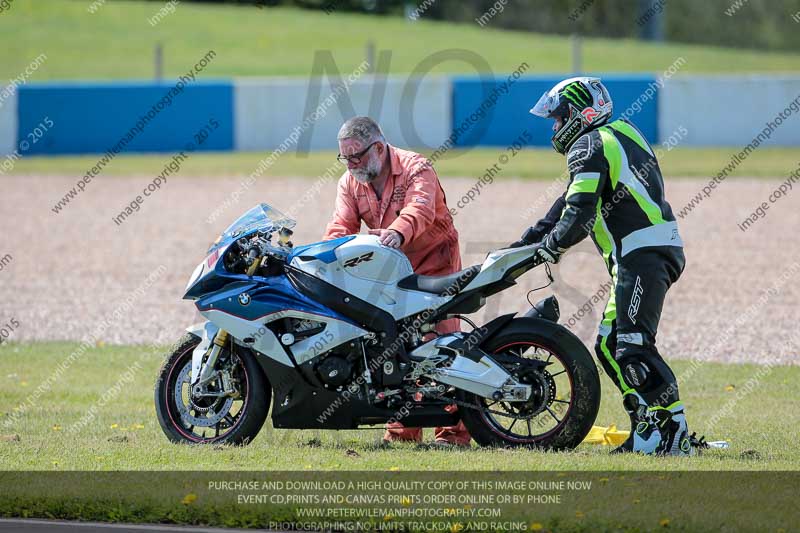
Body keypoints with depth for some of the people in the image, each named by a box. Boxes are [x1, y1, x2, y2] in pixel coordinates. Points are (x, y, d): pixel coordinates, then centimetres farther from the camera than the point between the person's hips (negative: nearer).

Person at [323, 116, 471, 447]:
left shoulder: (415, 169, -14)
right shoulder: (350, 183, 6)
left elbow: (420, 209, -34)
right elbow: (341, 227, -4)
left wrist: (398, 232, -55)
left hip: (434, 263, -6)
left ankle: (454, 429, -14)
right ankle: (403, 429, 10)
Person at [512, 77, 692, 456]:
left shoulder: (589, 146, -6)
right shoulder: (621, 134, 24)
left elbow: (579, 213, -16)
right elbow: (574, 201, 30)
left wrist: (551, 245, 1)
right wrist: (530, 239, 29)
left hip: (642, 253, -10)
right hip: (665, 250, 10)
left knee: (632, 346, -16)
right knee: (609, 345, 11)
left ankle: (673, 429, -23)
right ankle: (648, 428, 7)